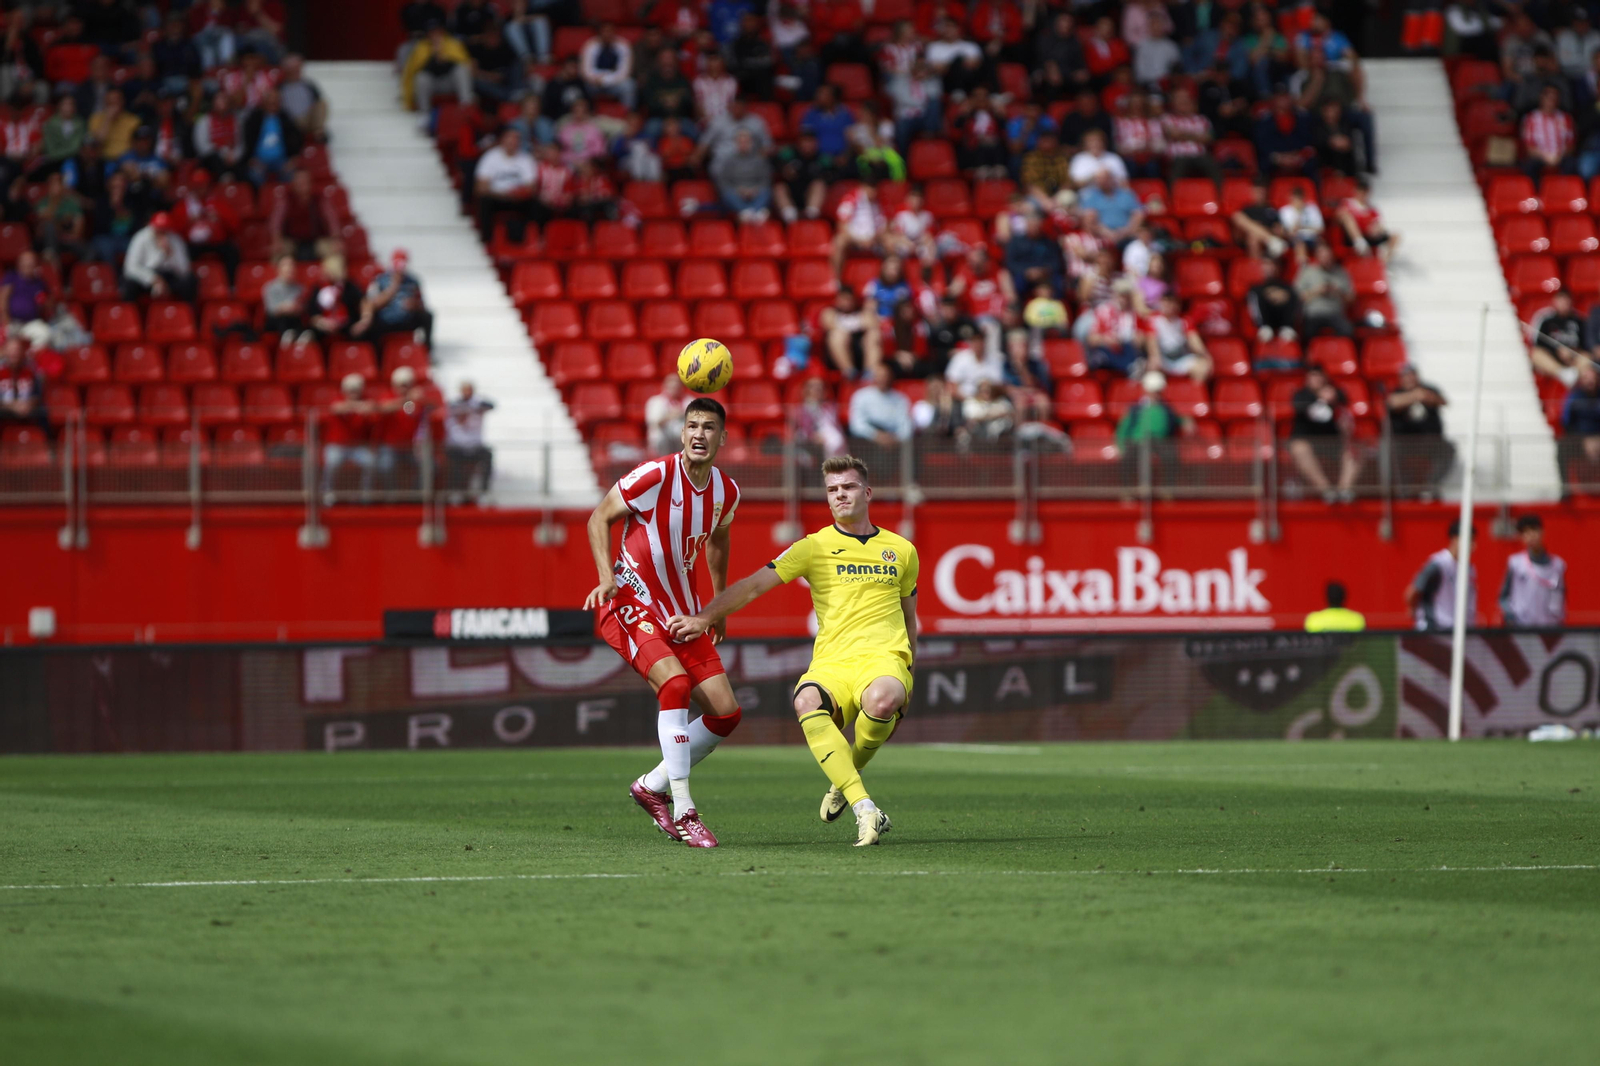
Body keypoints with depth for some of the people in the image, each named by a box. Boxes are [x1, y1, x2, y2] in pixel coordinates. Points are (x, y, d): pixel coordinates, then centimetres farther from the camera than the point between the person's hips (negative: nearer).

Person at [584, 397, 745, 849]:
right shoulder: (655, 475, -17)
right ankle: (683, 811, -26)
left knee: (726, 712, -1)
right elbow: (599, 517, -8)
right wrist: (607, 578, -20)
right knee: (675, 683, -29)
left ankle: (652, 786, 19)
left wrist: (718, 605, 24)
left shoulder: (726, 492, 1)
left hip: (682, 613, 7)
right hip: (630, 604, -7)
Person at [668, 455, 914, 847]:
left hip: (884, 657, 0)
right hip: (831, 663, 0)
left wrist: (907, 682, 28)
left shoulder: (902, 550, 17)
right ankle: (865, 808, -41)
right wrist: (705, 617, -8)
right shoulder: (815, 546, 10)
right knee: (807, 701, -38)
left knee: (881, 699, -39)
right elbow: (754, 584, 5)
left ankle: (847, 777, -6)